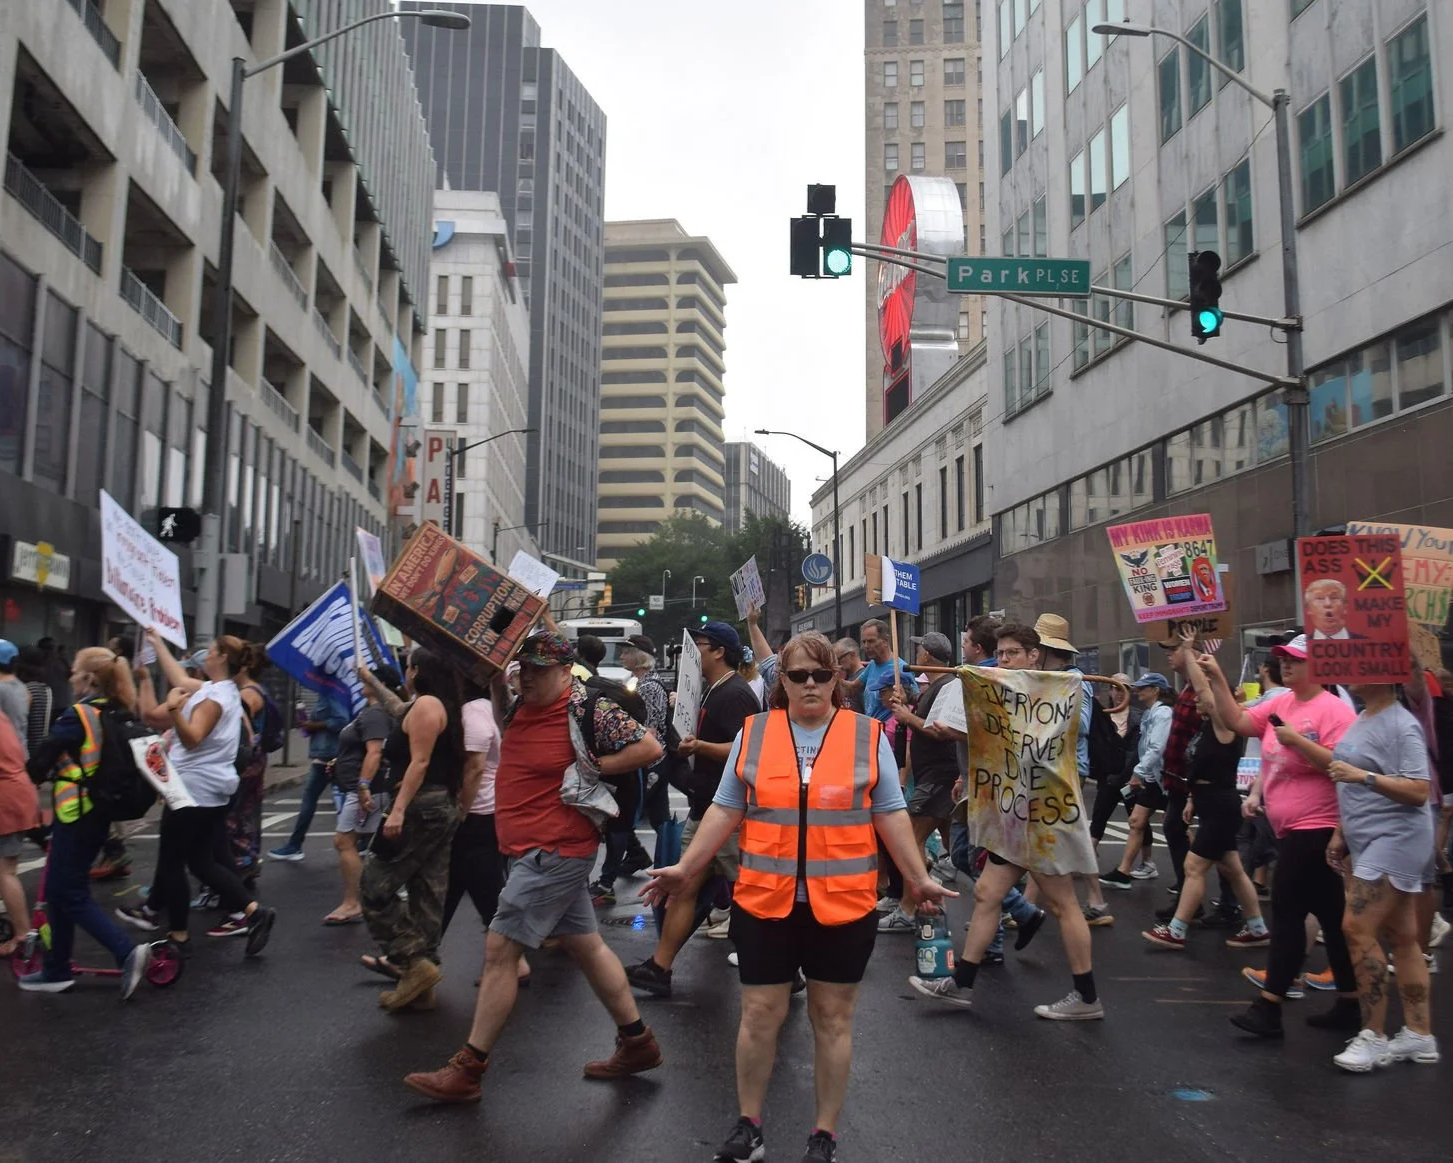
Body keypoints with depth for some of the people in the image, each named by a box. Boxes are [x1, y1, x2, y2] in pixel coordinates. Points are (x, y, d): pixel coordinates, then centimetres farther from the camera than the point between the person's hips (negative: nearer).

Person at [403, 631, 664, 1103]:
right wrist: (496, 681, 15)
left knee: (499, 948, -6)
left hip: (554, 851, -10)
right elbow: (507, 726, 32)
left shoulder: (588, 711, -16)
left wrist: (592, 768, -14)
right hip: (543, 850, 10)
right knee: (585, 944, 15)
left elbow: (649, 747, -16)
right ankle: (637, 1042, 26)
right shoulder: (525, 704, 8)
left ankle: (468, 1068, 4)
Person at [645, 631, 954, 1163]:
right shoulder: (751, 734, 2)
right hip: (764, 901, 1)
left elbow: (890, 815, 3)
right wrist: (687, 868, 1)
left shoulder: (869, 735, 0)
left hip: (843, 903, 0)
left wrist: (918, 878, -2)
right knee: (758, 1015, 8)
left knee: (832, 1019, 10)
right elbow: (725, 811, 5)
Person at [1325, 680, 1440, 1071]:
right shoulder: (1362, 720, 13)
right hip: (1369, 841, 9)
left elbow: (1419, 791, -21)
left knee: (1358, 928, -12)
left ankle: (1374, 1035, -2)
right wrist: (1340, 833, 18)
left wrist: (1364, 775, -28)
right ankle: (1419, 1034, 20)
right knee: (1402, 937, 13)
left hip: (1396, 840, -9)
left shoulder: (1402, 726, -15)